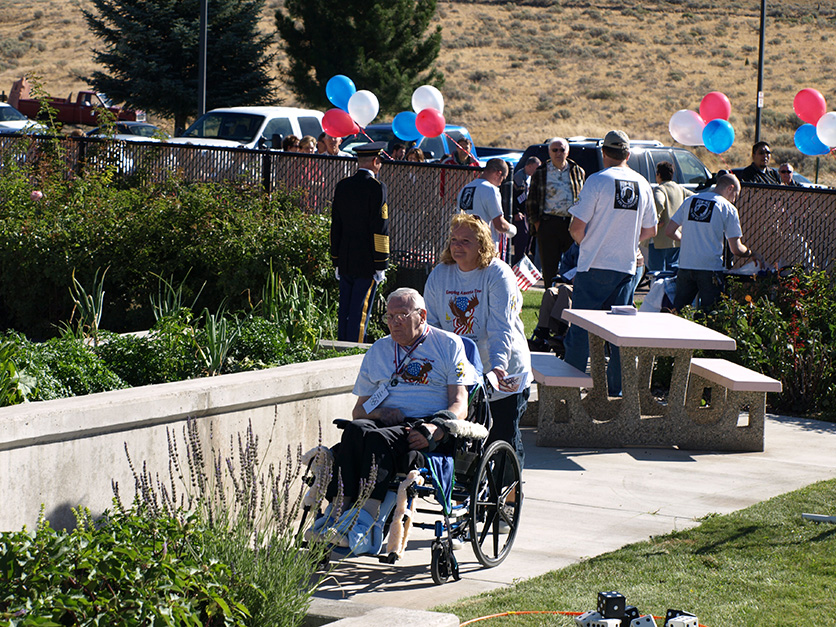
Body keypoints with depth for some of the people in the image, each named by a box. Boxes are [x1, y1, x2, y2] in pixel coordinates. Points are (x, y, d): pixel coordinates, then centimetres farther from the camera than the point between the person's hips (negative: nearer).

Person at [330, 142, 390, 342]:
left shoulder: (343, 186, 7)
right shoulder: (376, 187, -12)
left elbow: (336, 225, 12)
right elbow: (379, 229, -13)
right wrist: (381, 265, -8)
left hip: (345, 261, 6)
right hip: (367, 262, -6)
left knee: (344, 310, 11)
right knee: (360, 311, -3)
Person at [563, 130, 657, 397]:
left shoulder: (598, 181, -10)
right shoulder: (642, 184, 5)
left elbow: (576, 227, -12)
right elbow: (650, 231, 13)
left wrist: (585, 243, 8)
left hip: (595, 265, -4)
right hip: (627, 266, 4)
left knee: (581, 327, 2)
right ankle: (617, 386, 10)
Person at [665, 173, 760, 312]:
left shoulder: (689, 201, 11)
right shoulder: (728, 208, -2)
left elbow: (669, 231, 12)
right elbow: (736, 249, -4)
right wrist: (750, 252, 17)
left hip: (685, 265, 4)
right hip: (710, 268, -4)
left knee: (677, 311, 10)